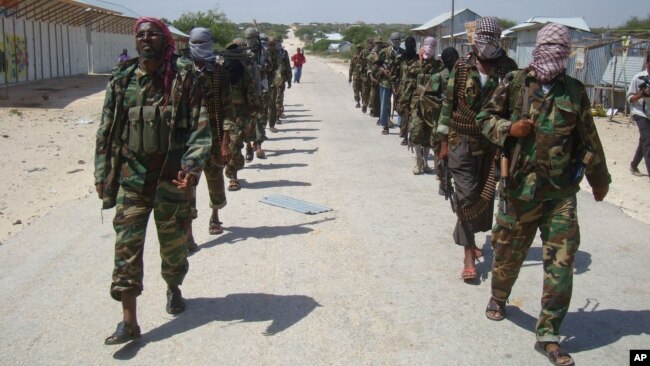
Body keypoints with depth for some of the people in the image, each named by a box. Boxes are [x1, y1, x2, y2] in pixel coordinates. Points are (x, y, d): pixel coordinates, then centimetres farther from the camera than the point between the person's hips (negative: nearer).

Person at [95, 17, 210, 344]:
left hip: (172, 174, -2)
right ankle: (129, 321, 3)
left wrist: (192, 166, -22)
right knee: (127, 244, -3)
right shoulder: (122, 79, 5)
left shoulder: (183, 77, -5)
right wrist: (102, 175, 7)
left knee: (173, 241, 13)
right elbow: (106, 130, 9)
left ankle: (173, 288, 42)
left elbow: (201, 125, -10)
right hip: (131, 174, 2)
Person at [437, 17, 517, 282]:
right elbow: (449, 103, 3)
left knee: (485, 194, 12)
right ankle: (469, 254, -1)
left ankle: (469, 238, 33)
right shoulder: (462, 67, -1)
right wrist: (444, 142, 2)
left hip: (493, 142, 2)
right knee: (466, 196, -6)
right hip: (462, 141, -2)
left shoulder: (508, 69, -1)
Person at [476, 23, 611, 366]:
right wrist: (509, 128, -14)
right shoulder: (514, 83, -1)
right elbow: (485, 118, 6)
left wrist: (599, 179, 19)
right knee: (509, 250, 13)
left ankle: (548, 334, 9)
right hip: (520, 186, -1)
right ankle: (498, 297, 44)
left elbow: (588, 139, 13)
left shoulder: (574, 91, 5)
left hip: (561, 191, 2)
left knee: (561, 260, -2)